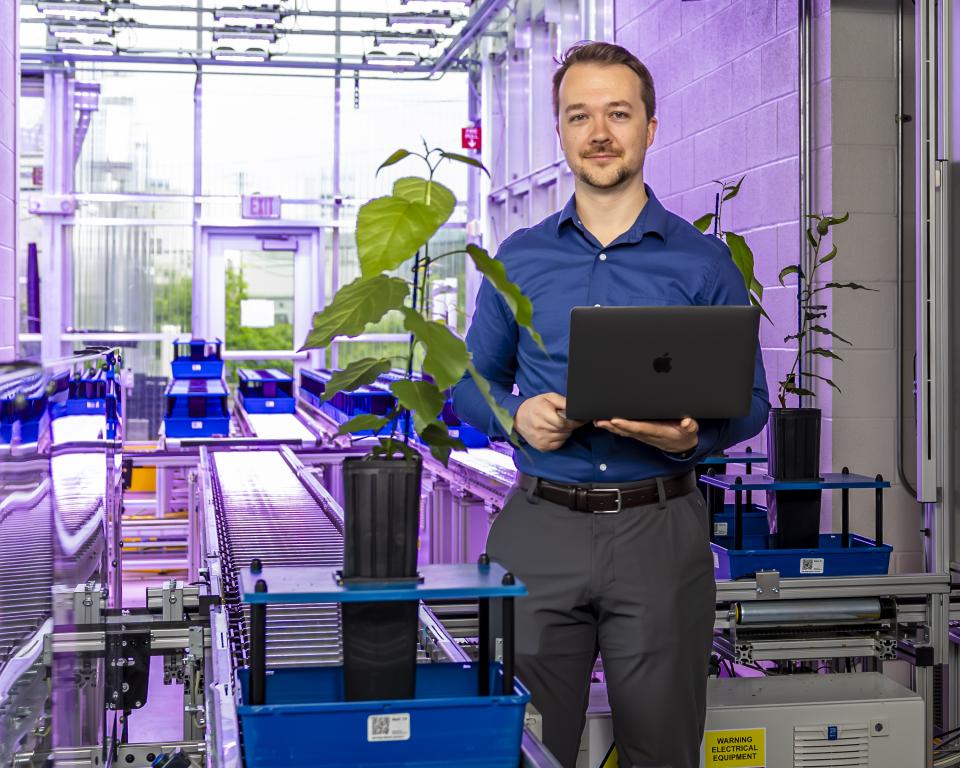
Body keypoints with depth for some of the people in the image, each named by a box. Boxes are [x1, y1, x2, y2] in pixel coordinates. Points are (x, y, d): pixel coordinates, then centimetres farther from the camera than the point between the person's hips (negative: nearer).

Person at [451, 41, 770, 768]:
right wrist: (517, 416, -8)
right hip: (540, 525, 1)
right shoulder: (518, 259, 8)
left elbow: (750, 400, 4)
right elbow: (472, 382, 14)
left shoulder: (704, 262, 2)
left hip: (660, 528, -1)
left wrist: (693, 435, -18)